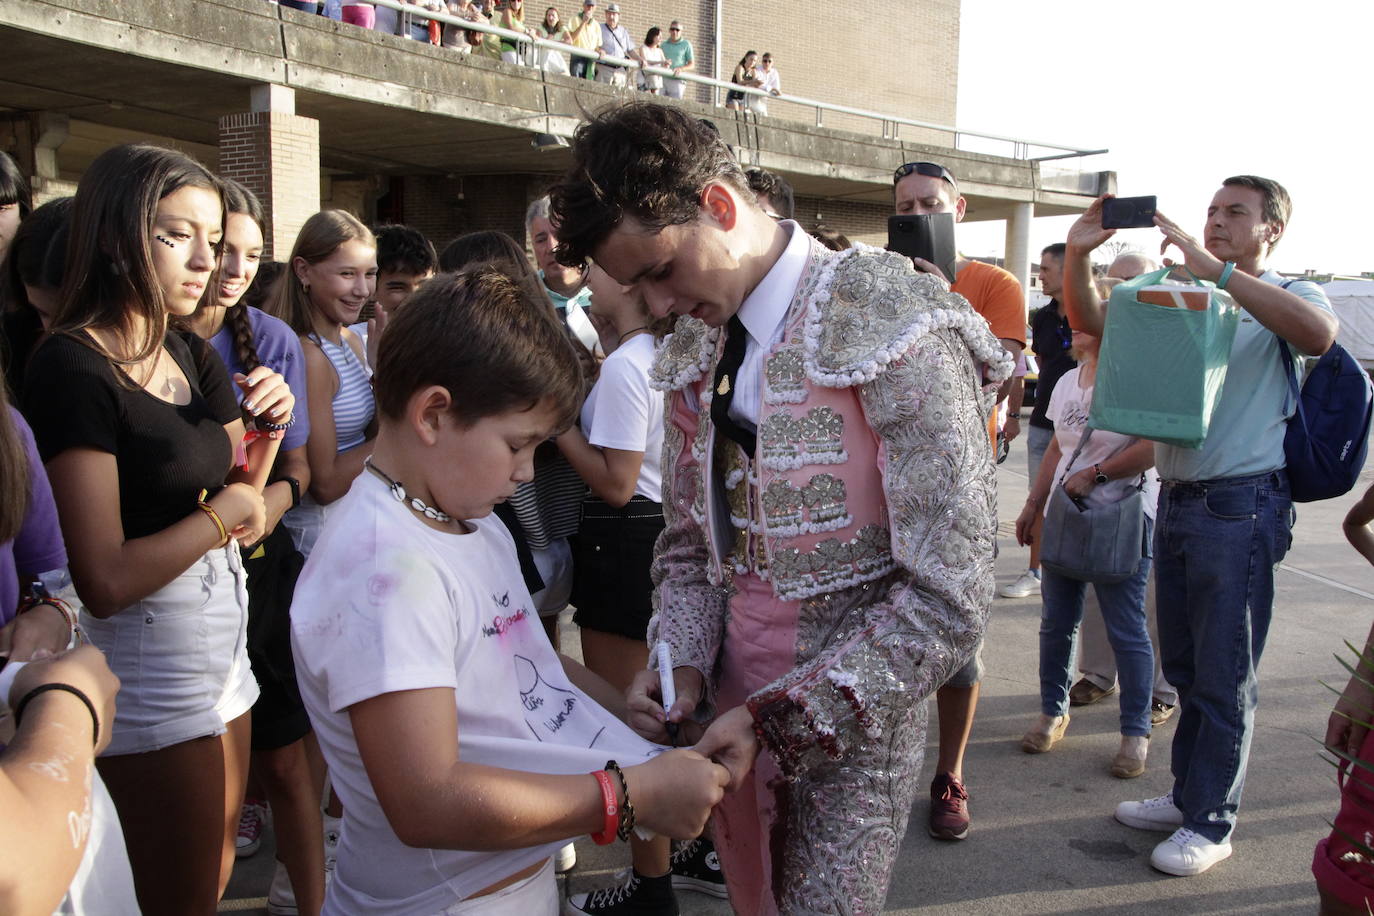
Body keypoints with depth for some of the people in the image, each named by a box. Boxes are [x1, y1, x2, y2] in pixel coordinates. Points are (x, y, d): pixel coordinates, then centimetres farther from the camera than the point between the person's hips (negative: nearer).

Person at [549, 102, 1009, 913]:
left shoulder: (896, 336, -19)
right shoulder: (694, 351, 5)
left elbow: (948, 601, -21)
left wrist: (783, 720, -21)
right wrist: (682, 663, -6)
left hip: (852, 725, -6)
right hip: (734, 713, 6)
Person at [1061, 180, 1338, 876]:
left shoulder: (1289, 298, -3)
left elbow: (1318, 332, -27)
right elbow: (1090, 320, 9)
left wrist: (1212, 267, -31)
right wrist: (1077, 257, -9)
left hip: (1240, 507, -6)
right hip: (1176, 500, 6)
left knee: (1224, 676, 2)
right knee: (1184, 668, 16)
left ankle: (1211, 822, 14)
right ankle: (1188, 795, 30)